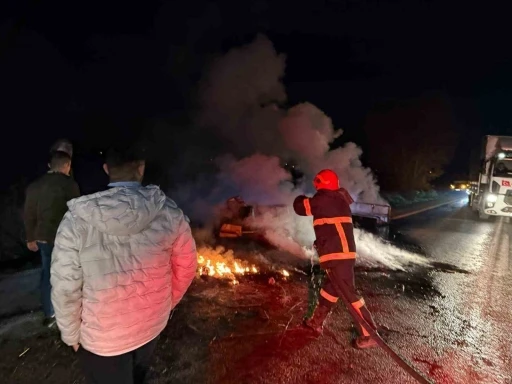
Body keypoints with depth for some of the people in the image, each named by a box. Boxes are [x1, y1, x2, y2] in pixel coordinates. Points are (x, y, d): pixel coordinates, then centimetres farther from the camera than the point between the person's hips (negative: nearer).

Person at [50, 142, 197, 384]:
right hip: (153, 324, 2)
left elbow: (65, 288, -16)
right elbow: (186, 266, -6)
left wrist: (71, 335, 3)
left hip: (102, 337, -2)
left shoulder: (77, 220, -22)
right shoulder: (169, 213, -17)